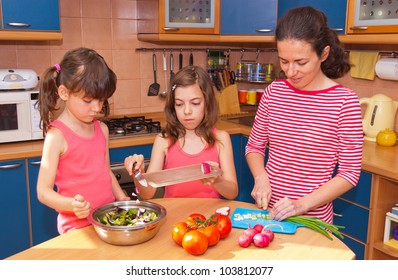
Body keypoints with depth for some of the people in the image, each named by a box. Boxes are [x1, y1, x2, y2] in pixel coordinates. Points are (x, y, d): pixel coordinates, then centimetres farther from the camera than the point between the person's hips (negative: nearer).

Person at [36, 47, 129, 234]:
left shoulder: (102, 129, 6)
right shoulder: (57, 135, -13)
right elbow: (43, 191, -12)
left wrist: (122, 199, 4)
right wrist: (71, 205, -29)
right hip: (77, 226, -5)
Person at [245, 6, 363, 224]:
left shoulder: (345, 101, -15)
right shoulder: (273, 92, -4)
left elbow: (349, 173, -11)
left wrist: (303, 204, -20)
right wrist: (261, 178, -11)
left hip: (312, 219, -3)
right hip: (267, 210, 3)